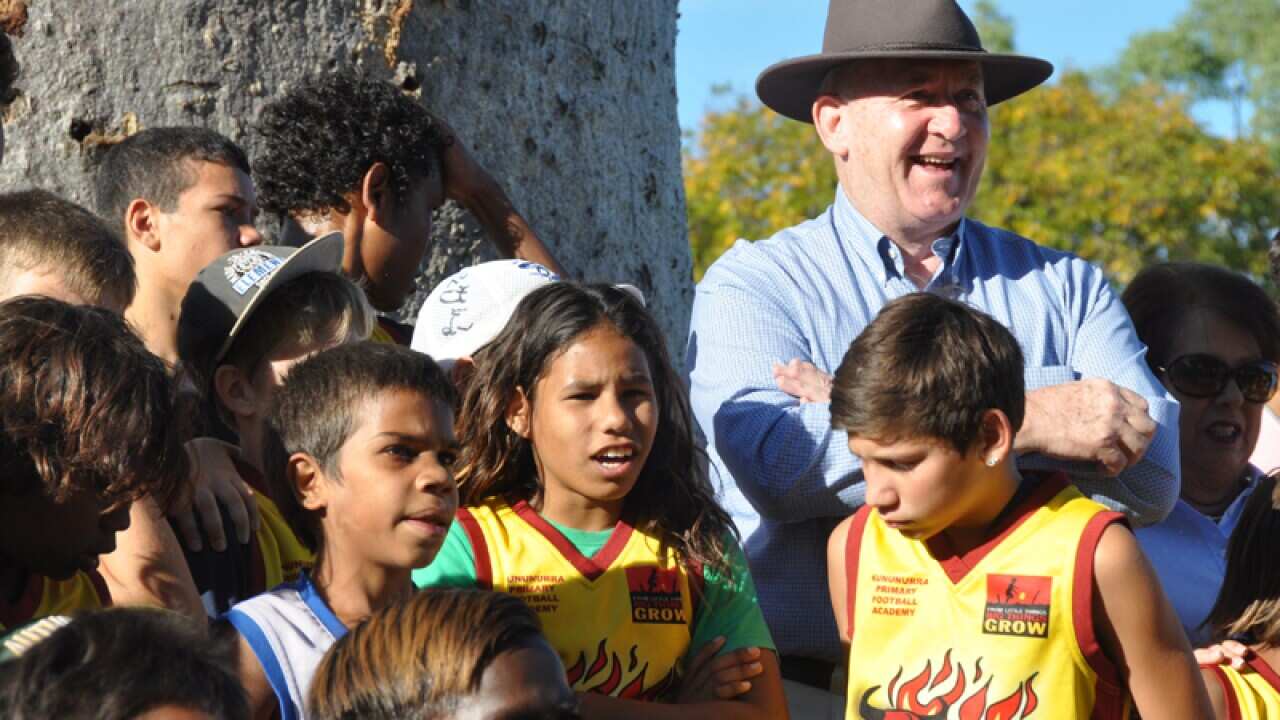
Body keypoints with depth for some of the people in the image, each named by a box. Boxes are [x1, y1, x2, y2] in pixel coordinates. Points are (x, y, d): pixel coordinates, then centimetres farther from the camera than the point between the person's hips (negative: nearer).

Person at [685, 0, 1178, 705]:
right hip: (810, 683, 0)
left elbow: (1151, 477, -2)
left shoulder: (1066, 289, 14)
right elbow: (775, 460, -12)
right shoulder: (751, 285, 7)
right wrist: (1027, 423, -14)